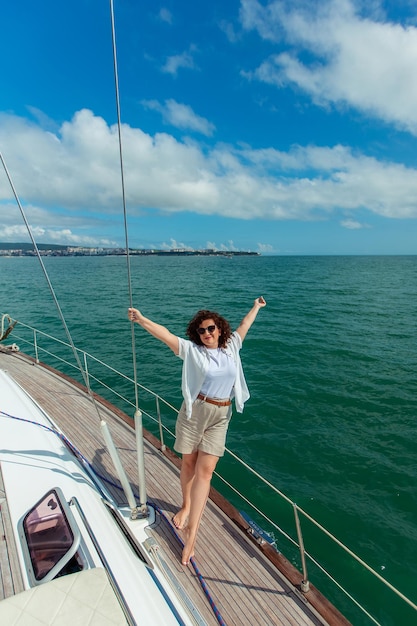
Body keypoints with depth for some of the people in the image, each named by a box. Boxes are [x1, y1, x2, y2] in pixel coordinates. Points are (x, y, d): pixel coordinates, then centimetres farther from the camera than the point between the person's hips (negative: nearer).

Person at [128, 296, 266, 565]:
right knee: (189, 464, 14)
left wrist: (256, 306, 35)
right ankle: (186, 506, 41)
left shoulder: (231, 347, 5)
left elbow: (244, 326, 21)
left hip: (220, 417, 2)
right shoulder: (192, 350, -5)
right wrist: (141, 319, -28)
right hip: (194, 411, -1)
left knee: (205, 470, -1)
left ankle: (191, 535, 6)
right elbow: (166, 334, -16)